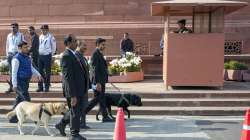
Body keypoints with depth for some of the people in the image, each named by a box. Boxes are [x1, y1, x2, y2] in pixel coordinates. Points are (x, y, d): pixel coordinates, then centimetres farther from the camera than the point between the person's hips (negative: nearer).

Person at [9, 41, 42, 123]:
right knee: (26, 100, -8)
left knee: (19, 100, 13)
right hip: (20, 82, -9)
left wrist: (38, 75, 4)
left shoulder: (27, 57, 13)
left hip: (26, 82, 9)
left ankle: (13, 118, 23)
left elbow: (31, 68, 20)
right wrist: (14, 85, -20)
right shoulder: (17, 59, -13)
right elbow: (14, 72, -16)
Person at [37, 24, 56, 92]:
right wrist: (39, 52, 13)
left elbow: (54, 47, -1)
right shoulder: (40, 37, 11)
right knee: (40, 71, 6)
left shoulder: (51, 37, -5)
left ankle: (47, 87, 8)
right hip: (40, 56, 6)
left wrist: (51, 54, 1)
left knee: (47, 72, 1)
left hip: (47, 56, -5)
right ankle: (40, 87, 14)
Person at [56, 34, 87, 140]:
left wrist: (84, 89, 19)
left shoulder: (72, 54, 12)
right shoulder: (66, 56, -19)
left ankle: (61, 124, 36)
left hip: (79, 89, 10)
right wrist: (72, 95, -24)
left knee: (78, 110, 20)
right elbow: (68, 77, -23)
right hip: (73, 90, -10)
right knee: (75, 112, 4)